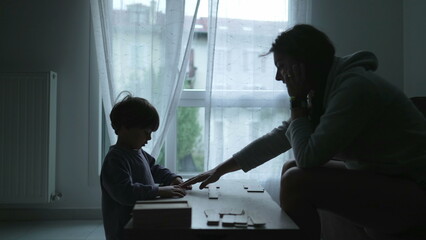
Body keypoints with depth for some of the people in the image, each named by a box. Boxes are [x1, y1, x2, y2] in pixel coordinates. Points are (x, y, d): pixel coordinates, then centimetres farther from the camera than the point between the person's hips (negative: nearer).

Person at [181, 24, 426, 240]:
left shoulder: (354, 87, -22)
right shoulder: (326, 88, 6)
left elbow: (308, 156, -23)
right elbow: (279, 137, 11)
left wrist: (297, 102, -12)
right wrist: (222, 169, 13)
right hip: (378, 175, 9)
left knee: (296, 181, -21)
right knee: (292, 170, 8)